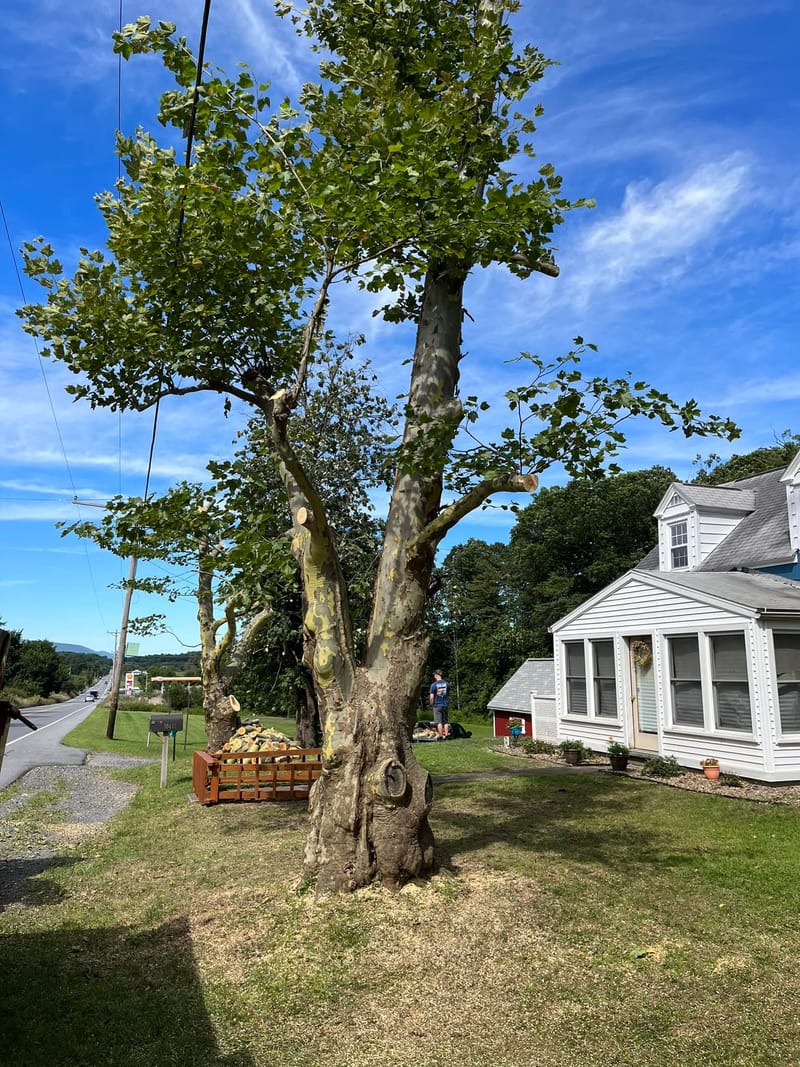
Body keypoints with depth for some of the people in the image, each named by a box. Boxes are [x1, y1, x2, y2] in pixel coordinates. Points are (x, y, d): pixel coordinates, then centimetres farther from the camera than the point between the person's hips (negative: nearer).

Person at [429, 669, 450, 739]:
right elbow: (449, 694, 13)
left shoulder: (434, 685, -12)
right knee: (445, 721, 13)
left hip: (437, 705, -4)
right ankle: (446, 735, 13)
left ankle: (441, 736, 0)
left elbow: (431, 697, -13)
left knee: (439, 722, 0)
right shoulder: (446, 684, 3)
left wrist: (432, 704, 3)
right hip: (445, 705, 5)